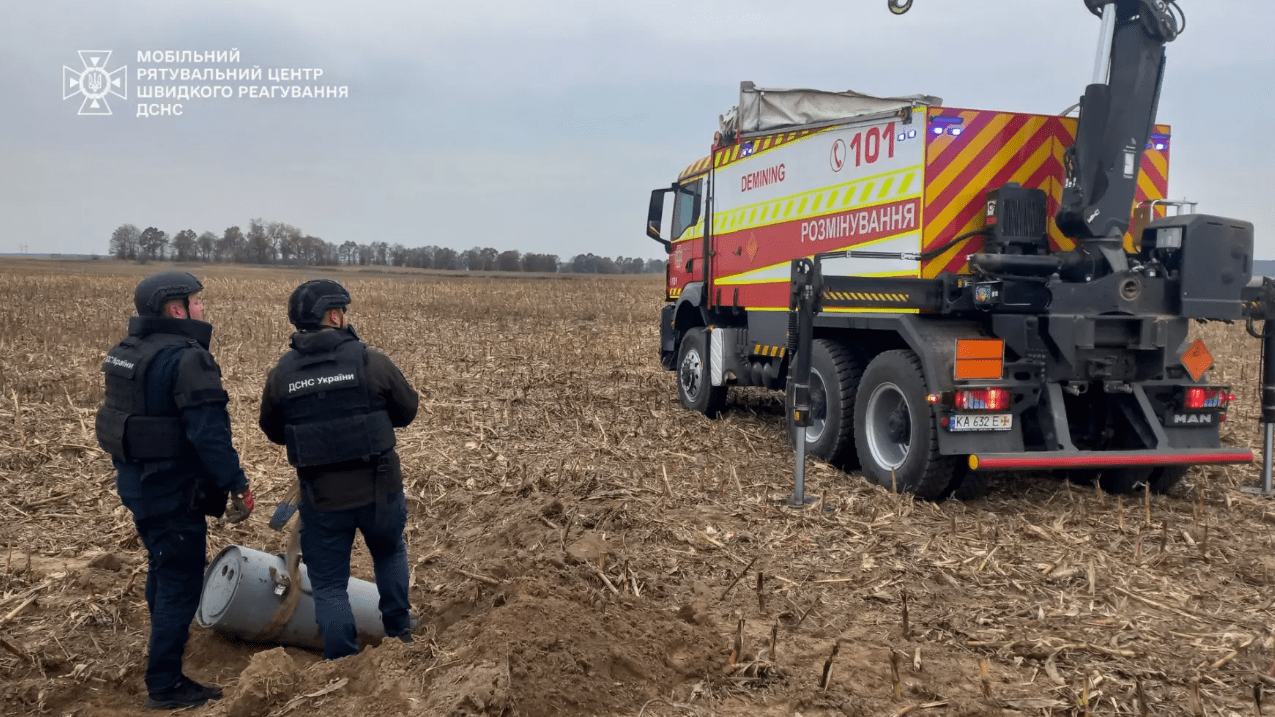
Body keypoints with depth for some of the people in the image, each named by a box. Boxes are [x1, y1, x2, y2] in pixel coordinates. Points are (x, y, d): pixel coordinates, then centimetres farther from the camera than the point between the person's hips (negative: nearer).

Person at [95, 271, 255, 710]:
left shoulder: (127, 352, 8)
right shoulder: (186, 358, -23)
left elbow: (126, 415, 17)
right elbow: (209, 433, -28)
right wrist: (238, 487, -22)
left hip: (137, 482, 10)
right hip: (173, 491, -10)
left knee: (162, 563, 27)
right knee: (180, 581, 0)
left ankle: (163, 635, 46)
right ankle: (164, 685, 8)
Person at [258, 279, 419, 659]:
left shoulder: (281, 373, -3)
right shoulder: (372, 361, -12)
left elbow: (273, 432, 9)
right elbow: (407, 411, 0)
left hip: (321, 498, 1)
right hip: (379, 488, 0)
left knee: (329, 585, 12)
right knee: (390, 553, 28)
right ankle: (399, 631, 38)